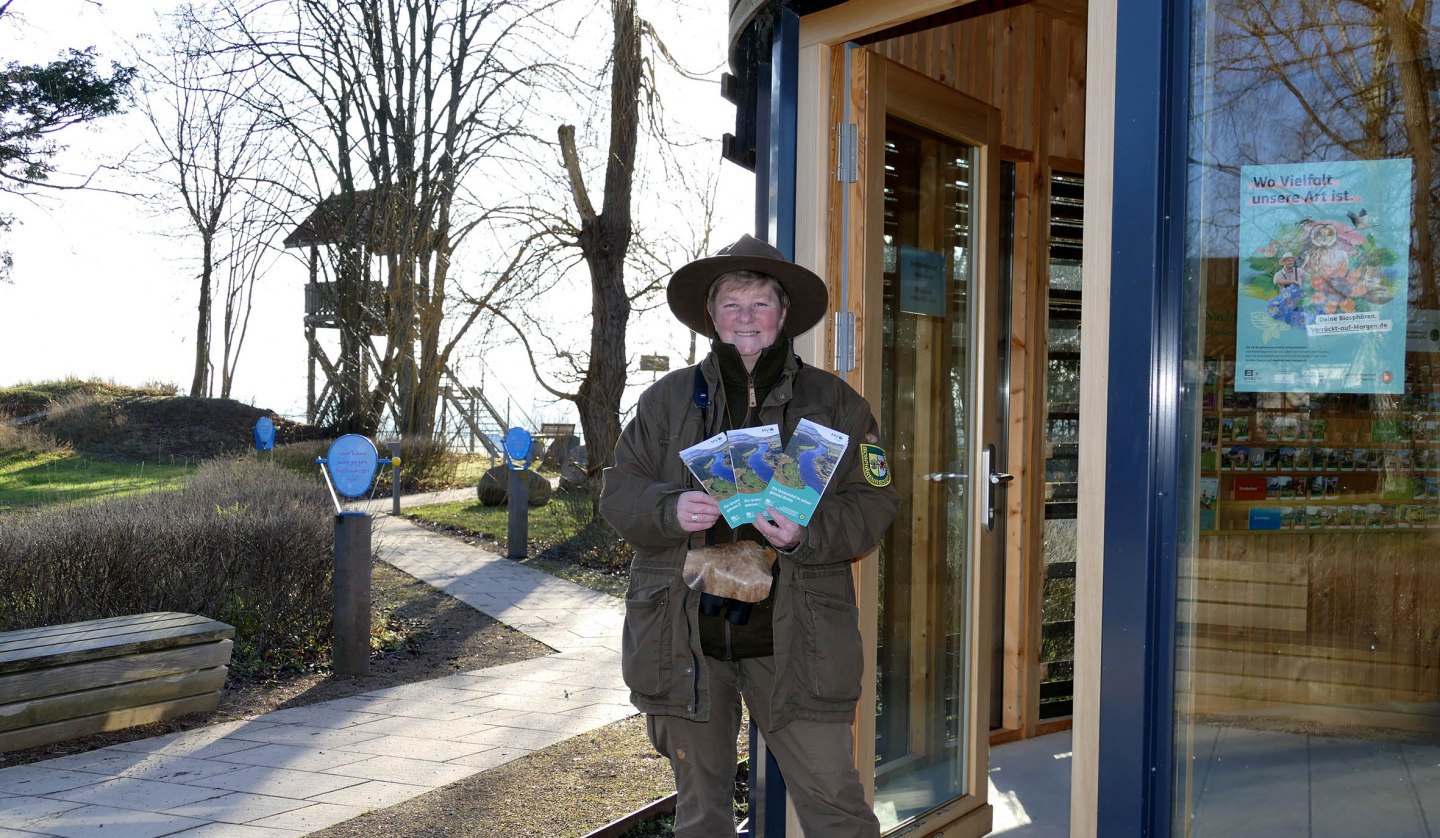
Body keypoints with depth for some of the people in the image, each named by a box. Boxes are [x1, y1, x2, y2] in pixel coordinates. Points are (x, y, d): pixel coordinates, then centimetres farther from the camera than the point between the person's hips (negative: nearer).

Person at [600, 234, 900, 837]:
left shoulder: (833, 402, 4)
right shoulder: (668, 398, 9)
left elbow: (873, 504, -1)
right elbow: (619, 493, 7)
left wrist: (807, 533, -19)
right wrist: (671, 511, -14)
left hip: (791, 642, -2)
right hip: (685, 636, 2)